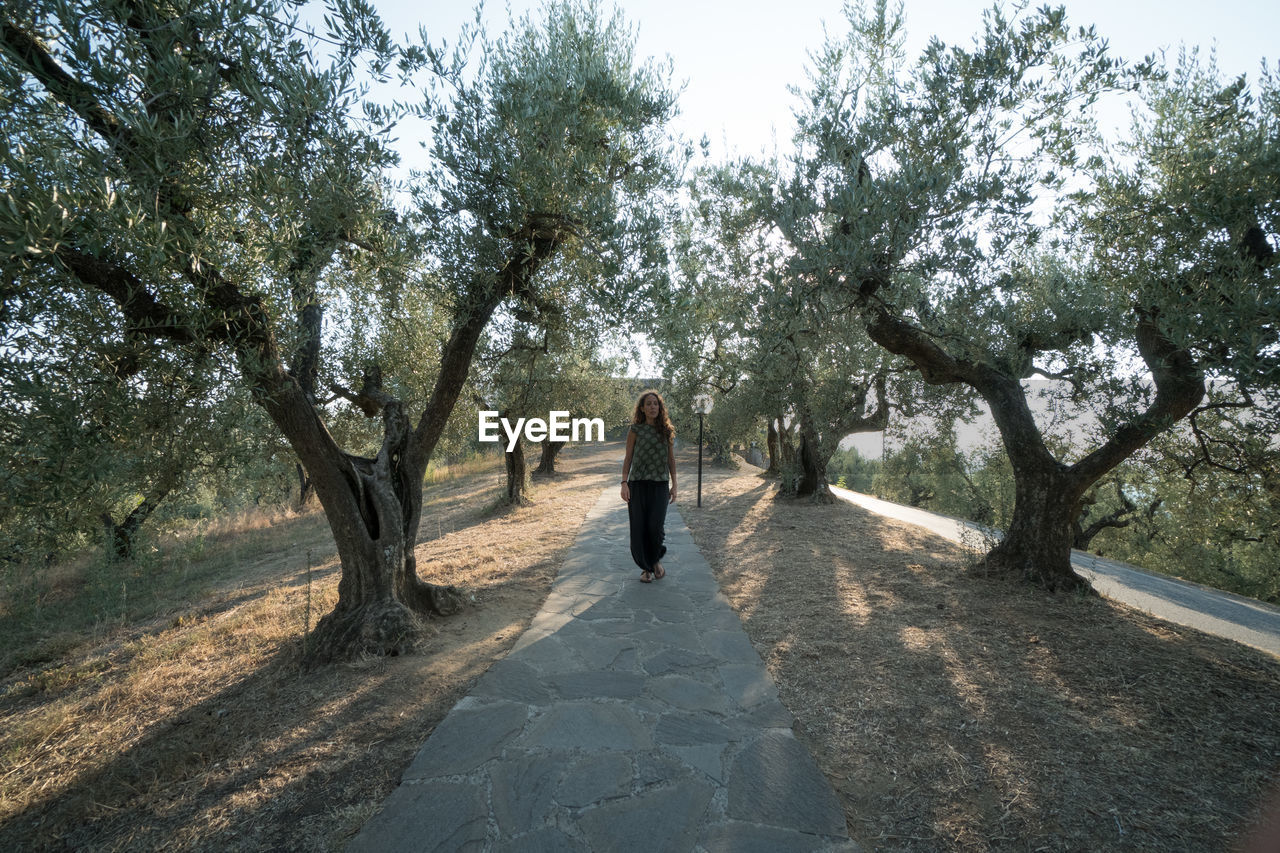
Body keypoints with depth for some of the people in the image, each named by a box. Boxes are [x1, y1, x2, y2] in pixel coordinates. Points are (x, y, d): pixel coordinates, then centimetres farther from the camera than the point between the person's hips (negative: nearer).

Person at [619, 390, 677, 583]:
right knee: (639, 528, 0)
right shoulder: (635, 430, 1)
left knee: (656, 526, -10)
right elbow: (628, 458, 3)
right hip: (638, 484, 0)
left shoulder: (666, 430, 6)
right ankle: (646, 568, 19)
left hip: (660, 485, 1)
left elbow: (671, 459, 11)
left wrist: (674, 485, 8)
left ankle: (656, 561, 19)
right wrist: (624, 483, -7)